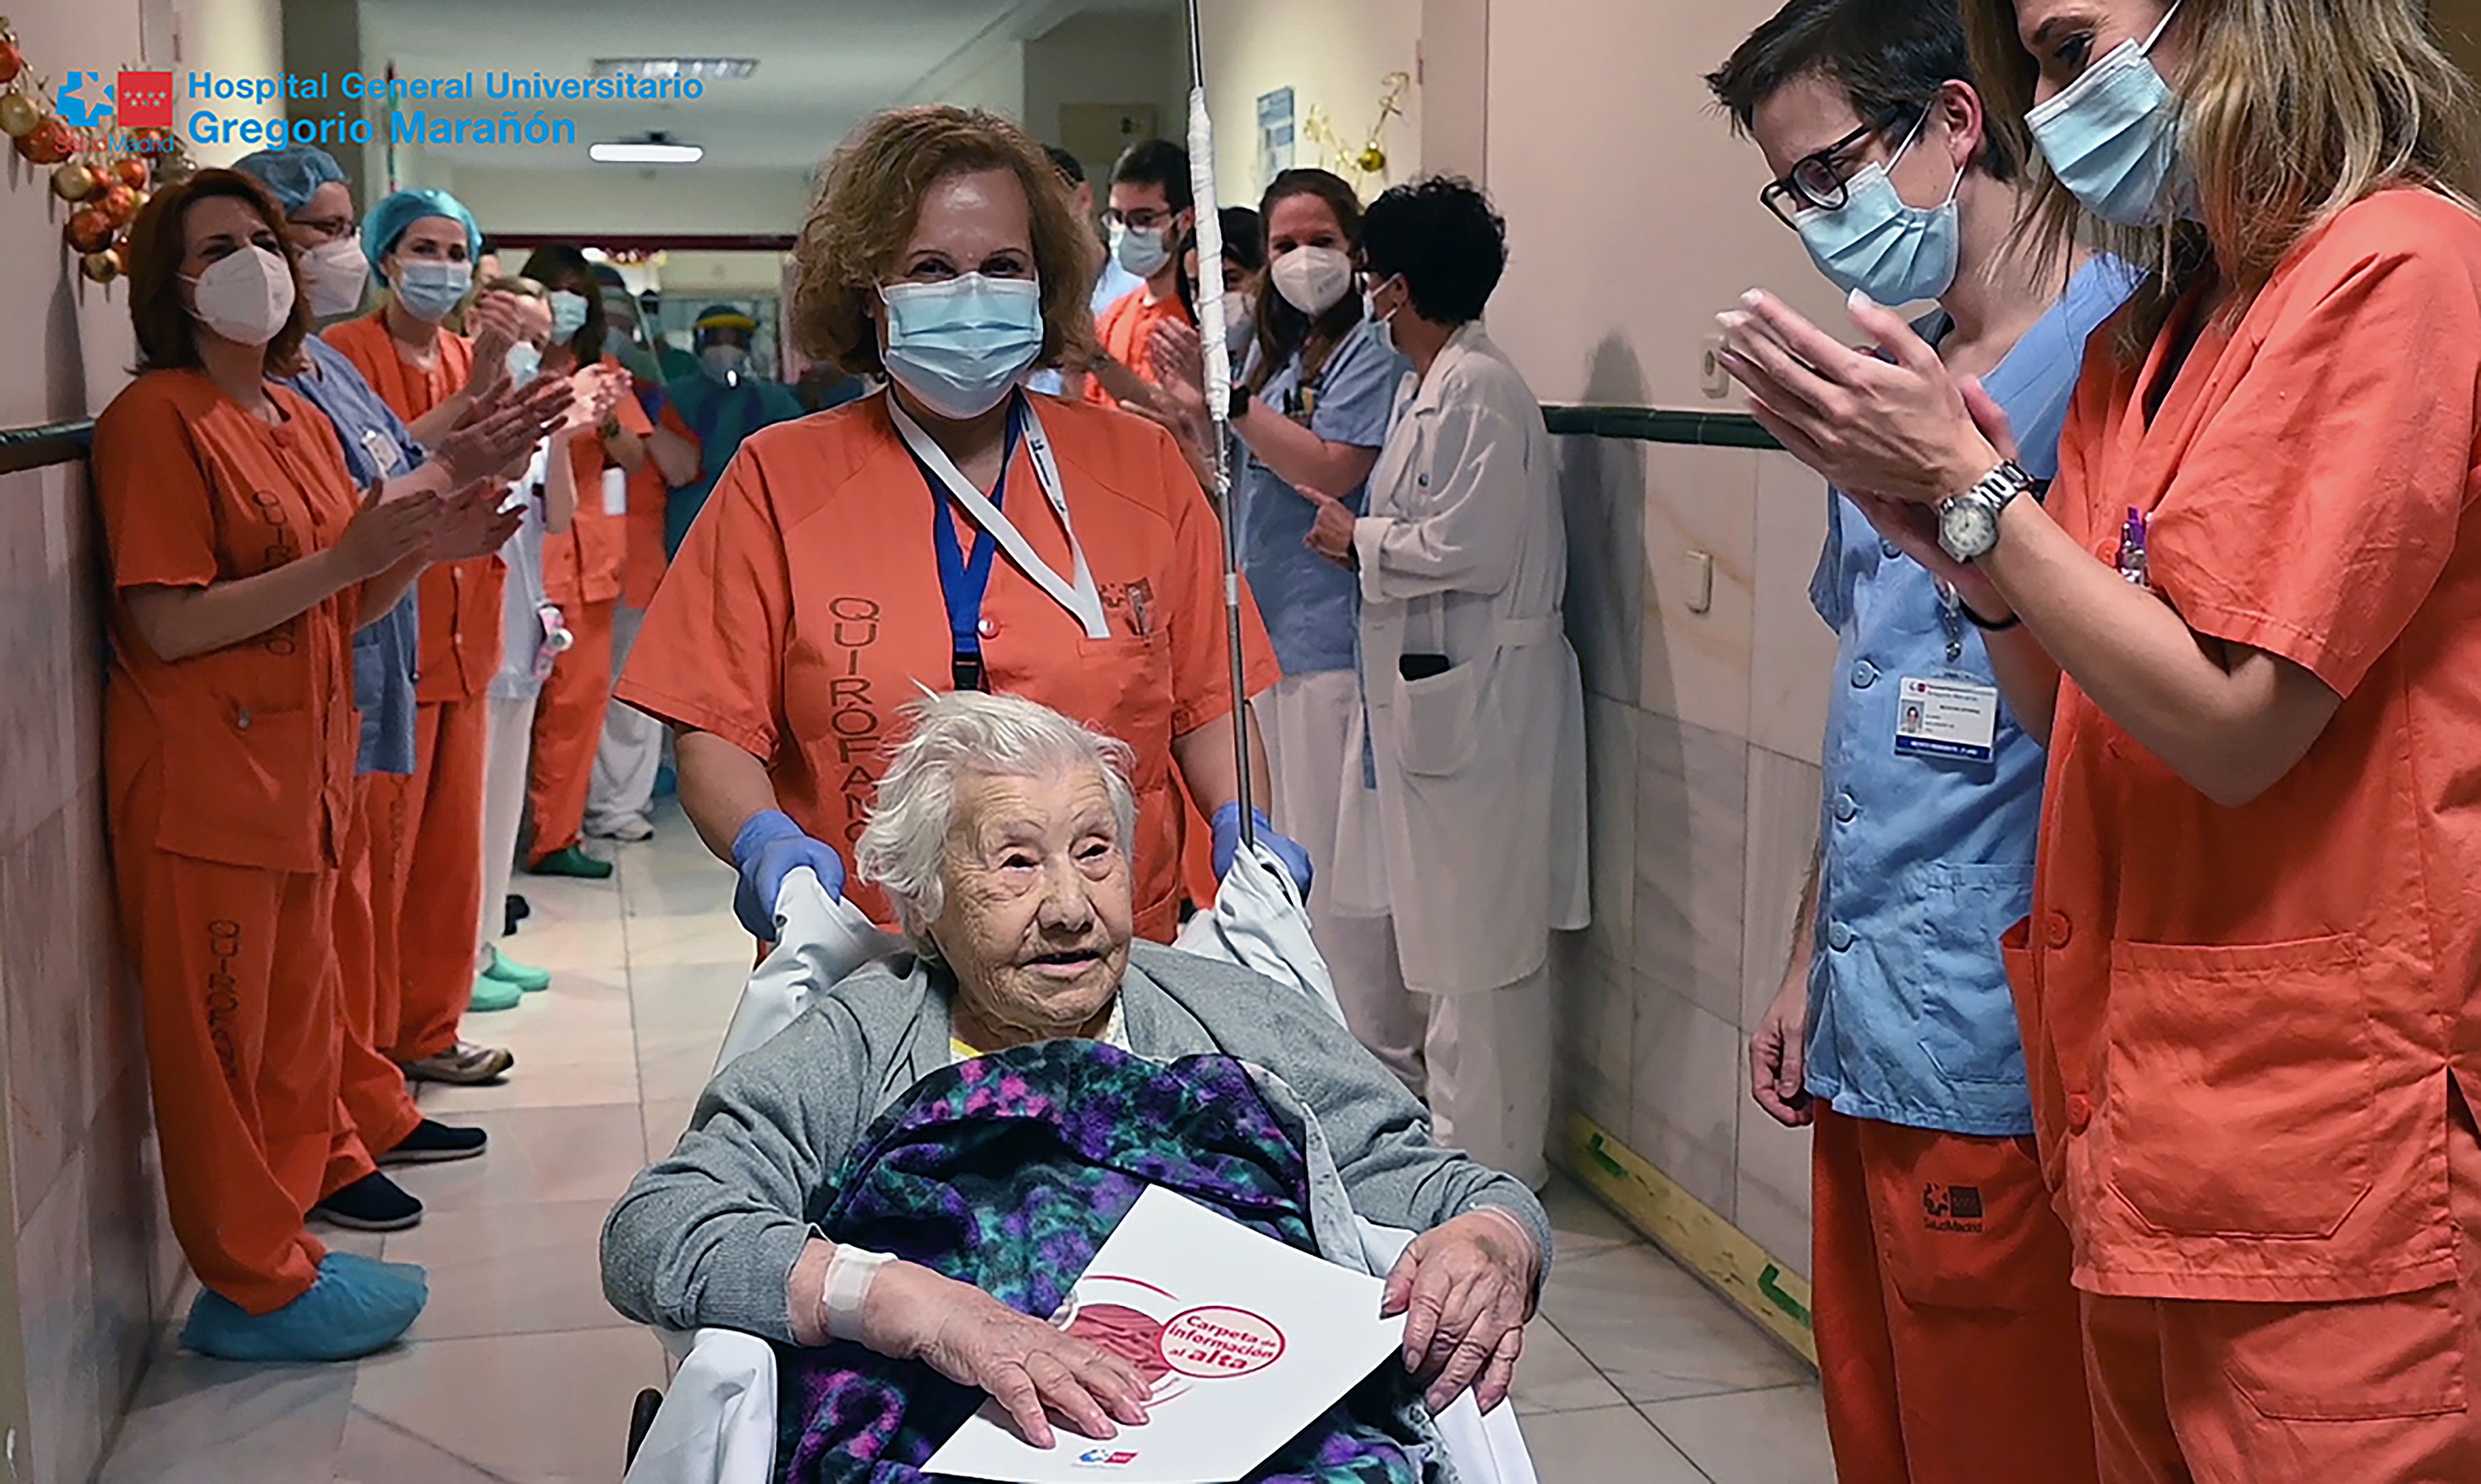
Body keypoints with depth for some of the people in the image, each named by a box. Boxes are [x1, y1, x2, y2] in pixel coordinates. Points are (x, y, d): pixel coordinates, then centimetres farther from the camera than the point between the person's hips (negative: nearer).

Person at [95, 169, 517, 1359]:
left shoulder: (301, 419, 14)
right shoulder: (157, 418, -11)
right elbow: (168, 626, -18)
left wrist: (425, 547, -1)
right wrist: (344, 556, -22)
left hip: (300, 768, 8)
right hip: (202, 782, -8)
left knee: (297, 1025, 14)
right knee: (219, 1035, 1)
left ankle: (285, 1239, 27)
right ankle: (253, 1288, 12)